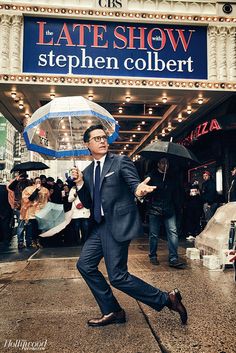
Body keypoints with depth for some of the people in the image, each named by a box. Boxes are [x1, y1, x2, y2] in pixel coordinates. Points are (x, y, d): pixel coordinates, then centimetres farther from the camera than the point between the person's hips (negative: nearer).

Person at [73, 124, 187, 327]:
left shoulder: (121, 162, -4)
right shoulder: (87, 172, 14)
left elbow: (135, 183, -19)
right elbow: (88, 203, 13)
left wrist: (139, 190, -43)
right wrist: (80, 183, -4)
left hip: (119, 224, -7)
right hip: (100, 226, 7)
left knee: (117, 276, -7)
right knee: (85, 265, 8)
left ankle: (166, 299, 9)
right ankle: (111, 312, 22)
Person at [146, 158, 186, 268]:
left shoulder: (170, 178, 16)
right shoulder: (151, 176, 4)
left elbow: (175, 194, 18)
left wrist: (176, 207, 10)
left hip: (169, 210, 3)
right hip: (155, 209, -3)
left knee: (173, 232, -7)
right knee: (154, 234, 6)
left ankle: (173, 259, -5)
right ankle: (153, 256, 22)